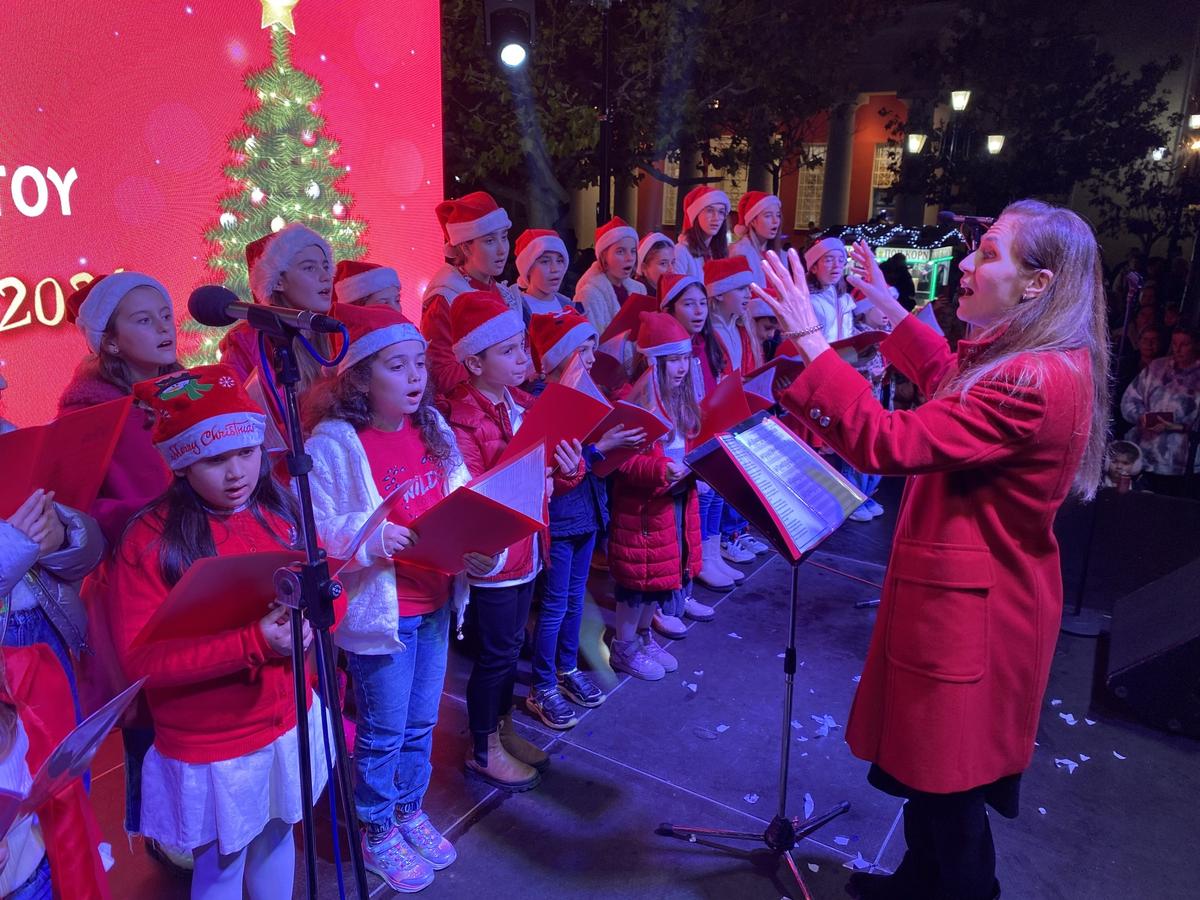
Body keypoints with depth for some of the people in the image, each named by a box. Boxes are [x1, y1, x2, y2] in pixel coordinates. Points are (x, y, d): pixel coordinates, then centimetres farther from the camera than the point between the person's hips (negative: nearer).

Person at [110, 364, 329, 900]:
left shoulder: (281, 515, -4)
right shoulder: (150, 539, -18)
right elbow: (139, 658, -20)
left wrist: (309, 619, -20)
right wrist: (252, 643, -29)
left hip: (287, 722, 4)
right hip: (209, 745, -4)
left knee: (276, 841, 23)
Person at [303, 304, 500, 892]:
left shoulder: (433, 429, 2)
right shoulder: (334, 444, -18)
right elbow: (312, 531, -18)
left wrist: (482, 553, -11)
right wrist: (370, 540, -32)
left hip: (436, 601, 6)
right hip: (378, 608, -6)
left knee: (421, 722, 22)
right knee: (383, 731, 13)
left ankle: (409, 811, 46)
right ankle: (377, 833, 37)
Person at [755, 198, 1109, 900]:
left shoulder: (1032, 383, -28)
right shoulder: (1051, 363, 5)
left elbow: (886, 443, -33)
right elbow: (954, 385, 24)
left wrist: (808, 339, -31)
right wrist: (891, 311, 24)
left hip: (968, 609, -10)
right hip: (987, 594, 10)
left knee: (947, 787, 10)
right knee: (935, 771, 26)